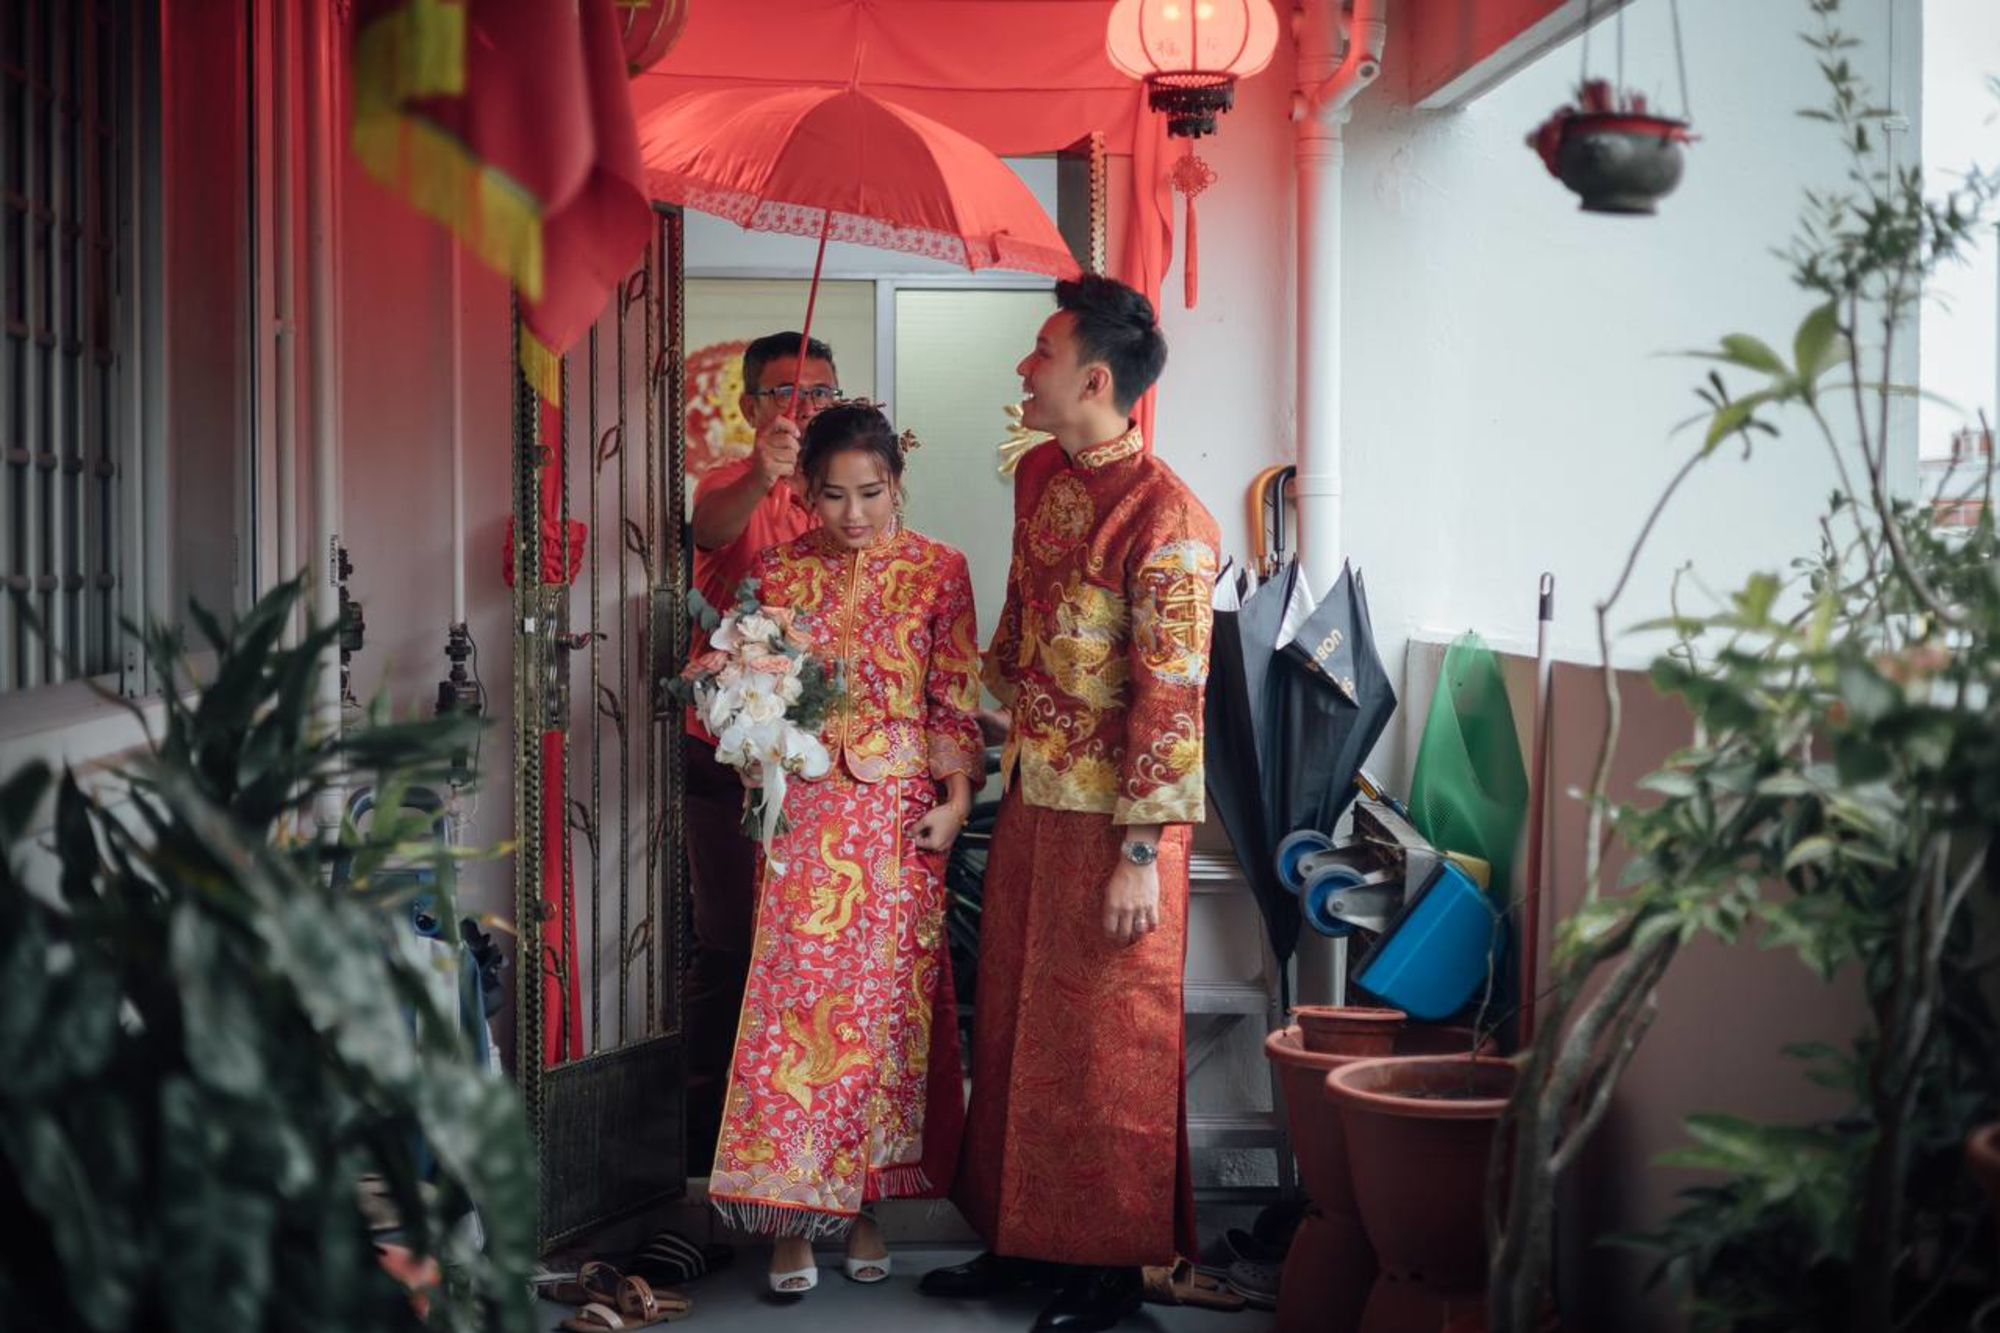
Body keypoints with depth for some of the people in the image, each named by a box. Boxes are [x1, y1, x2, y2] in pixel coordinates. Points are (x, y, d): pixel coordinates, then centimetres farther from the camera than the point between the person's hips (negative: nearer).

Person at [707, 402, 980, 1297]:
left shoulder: (938, 571, 3)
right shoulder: (777, 572, 6)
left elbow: (956, 701, 3)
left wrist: (955, 799, -7)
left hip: (899, 819, 0)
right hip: (804, 817, 0)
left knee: (887, 1004, 3)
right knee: (797, 1003, -4)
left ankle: (862, 1205, 15)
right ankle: (791, 1215, 4)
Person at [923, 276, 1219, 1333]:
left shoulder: (1166, 520, -20)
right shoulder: (1038, 475, 6)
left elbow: (1171, 699, -20)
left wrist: (1139, 853, -20)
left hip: (1114, 818, -8)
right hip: (1029, 799, 8)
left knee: (1107, 1043, 3)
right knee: (1013, 1025, 15)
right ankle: (1024, 1236, 30)